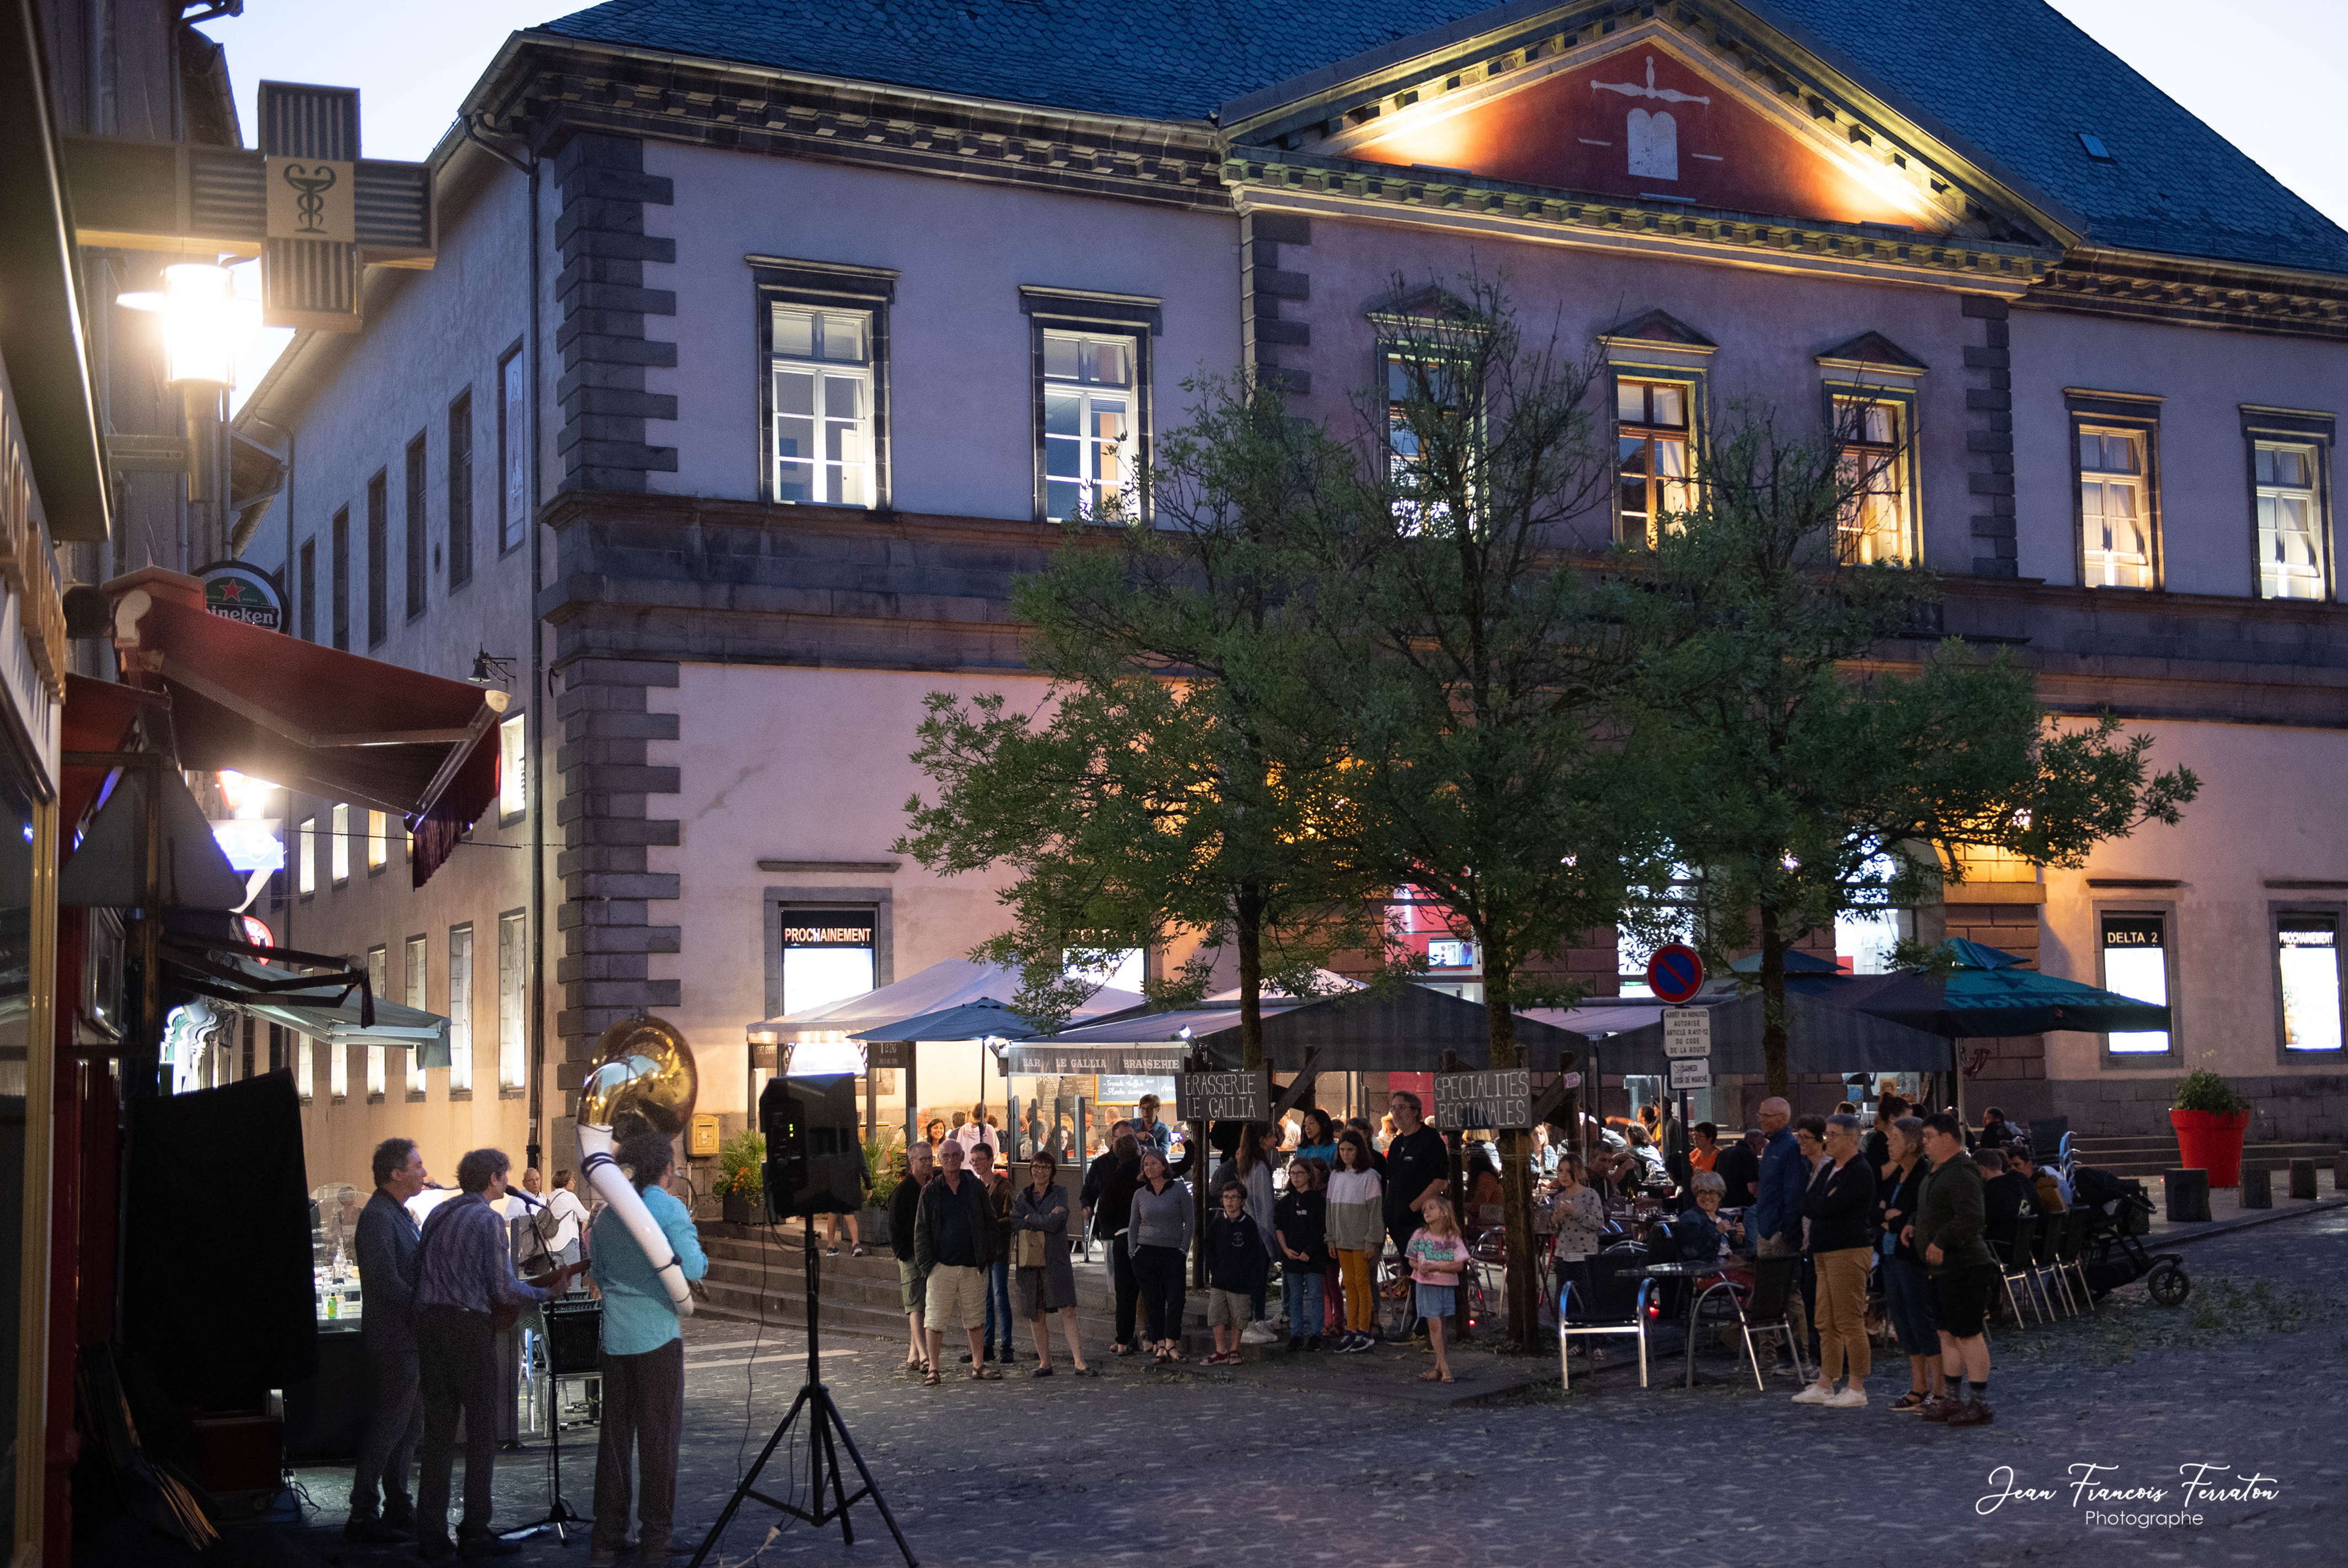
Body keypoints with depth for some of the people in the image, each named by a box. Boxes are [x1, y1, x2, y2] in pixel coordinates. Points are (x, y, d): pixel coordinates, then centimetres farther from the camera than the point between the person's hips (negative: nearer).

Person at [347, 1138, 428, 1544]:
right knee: (386, 1429, -5)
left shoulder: (400, 1215, 16)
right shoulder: (378, 1217, -16)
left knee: (409, 1429, 15)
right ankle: (363, 1517, 1)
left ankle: (398, 1510, 22)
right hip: (393, 1340, -10)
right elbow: (387, 1284, -23)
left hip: (409, 1339, 10)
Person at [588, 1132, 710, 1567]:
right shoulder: (669, 1208, -9)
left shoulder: (609, 1212, 8)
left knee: (614, 1435, 11)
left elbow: (598, 1274, 16)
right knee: (659, 1436, 4)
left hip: (616, 1336, 5)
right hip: (658, 1336, -5)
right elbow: (692, 1270, -16)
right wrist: (691, 1238, 3)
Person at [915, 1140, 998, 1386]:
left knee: (976, 1318, 7)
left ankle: (978, 1365, 17)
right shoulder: (931, 1192, 4)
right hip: (942, 1265, -1)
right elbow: (921, 1230, 4)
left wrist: (986, 1257, 3)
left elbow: (990, 1223, 11)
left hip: (973, 1265, 1)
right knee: (936, 1319, -2)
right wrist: (927, 1262, -5)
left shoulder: (976, 1187, 7)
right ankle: (933, 1368, 5)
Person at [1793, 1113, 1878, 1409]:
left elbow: (1828, 1207, -20)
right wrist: (1821, 1203, -5)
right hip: (1825, 1252, 9)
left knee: (1851, 1323, -6)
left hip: (1848, 1251, -9)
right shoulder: (1828, 1169, 19)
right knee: (1826, 1324, 12)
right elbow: (1806, 1207, 14)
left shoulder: (1861, 1172, -11)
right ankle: (1825, 1385, 17)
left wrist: (1814, 1203, 0)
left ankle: (1856, 1390, -2)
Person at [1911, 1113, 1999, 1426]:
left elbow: (1971, 1218, -29)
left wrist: (1940, 1241, -25)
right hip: (1944, 1269, 11)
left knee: (1968, 1335, -6)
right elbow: (1927, 1210, 32)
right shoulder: (1936, 1173, 16)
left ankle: (1980, 1404, -1)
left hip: (1965, 1267, -11)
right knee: (1948, 1333, 15)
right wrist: (1913, 1225, 14)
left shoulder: (1962, 1174, -18)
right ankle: (1952, 1400, 23)